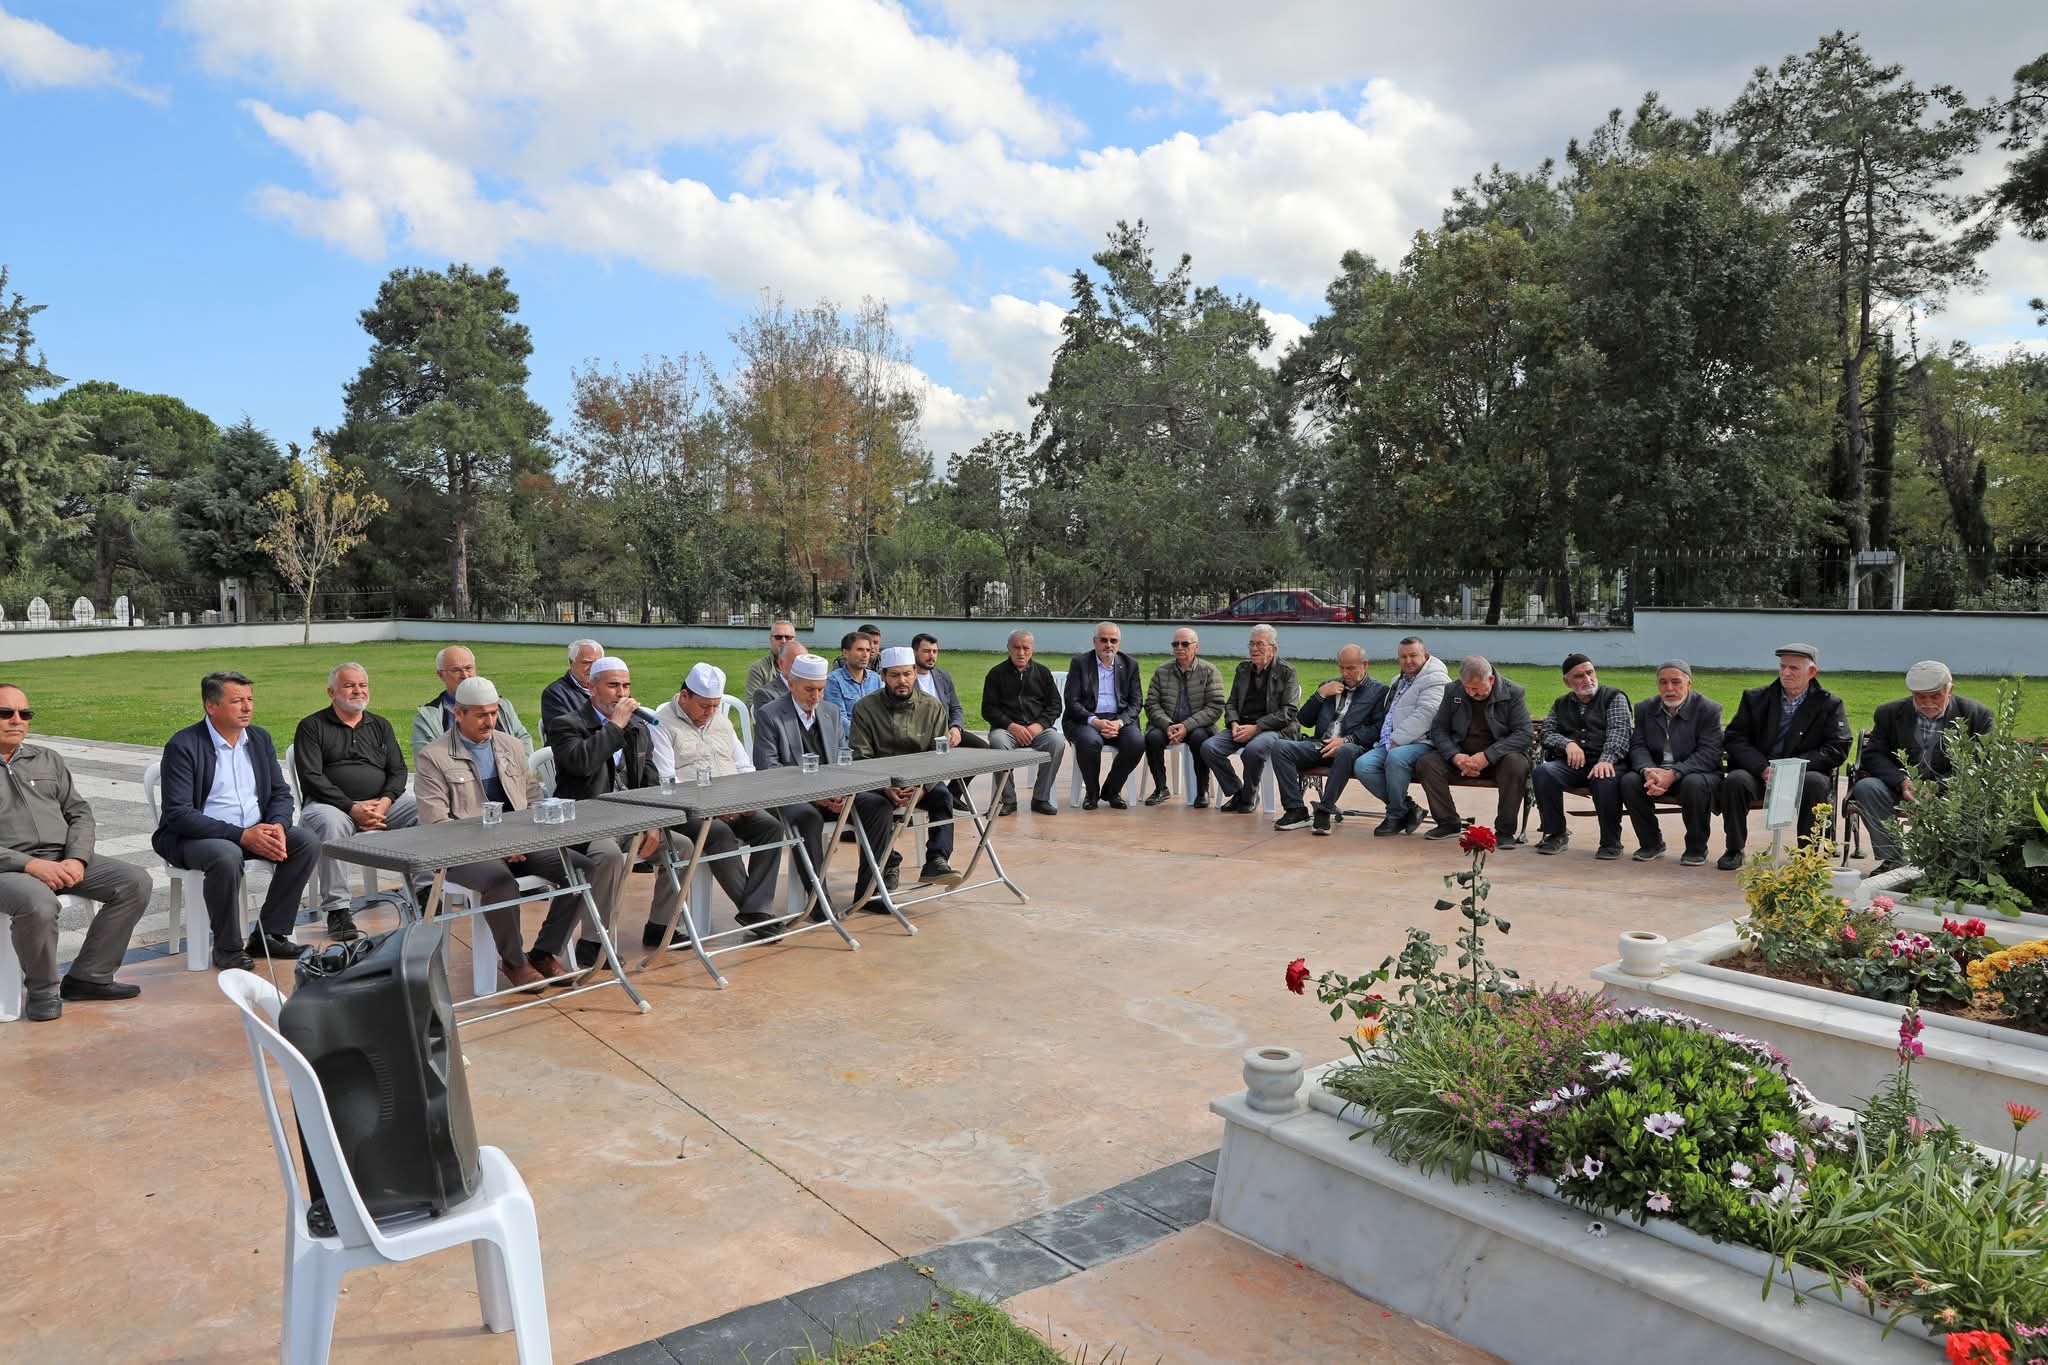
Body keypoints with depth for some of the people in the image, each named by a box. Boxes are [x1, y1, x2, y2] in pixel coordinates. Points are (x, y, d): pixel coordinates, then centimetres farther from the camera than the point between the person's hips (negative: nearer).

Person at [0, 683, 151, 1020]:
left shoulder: (47, 760, 18)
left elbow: (80, 813, 14)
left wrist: (77, 859, -5)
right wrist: (30, 864, -18)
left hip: (64, 859, 5)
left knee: (136, 882, -15)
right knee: (39, 904, -37)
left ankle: (87, 977, -6)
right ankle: (42, 989, -10)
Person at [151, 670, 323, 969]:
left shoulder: (260, 738, 7)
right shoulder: (183, 746, -12)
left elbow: (281, 793, 10)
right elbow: (179, 814, -19)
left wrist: (278, 826, -15)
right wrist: (241, 835, -27)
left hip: (255, 832, 6)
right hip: (193, 838, -6)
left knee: (307, 841, -16)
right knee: (227, 855, -37)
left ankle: (268, 934, -7)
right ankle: (227, 948, -16)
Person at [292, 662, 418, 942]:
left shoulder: (380, 726, 20)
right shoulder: (312, 727, 6)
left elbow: (398, 771, 11)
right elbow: (312, 777, -6)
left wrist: (384, 802, -11)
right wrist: (353, 808, -17)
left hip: (382, 802, 4)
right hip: (330, 803, -4)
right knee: (331, 824, -38)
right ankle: (337, 910, -31)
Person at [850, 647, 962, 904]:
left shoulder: (932, 707, 3)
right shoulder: (866, 708, -2)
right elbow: (860, 758, -7)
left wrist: (922, 788, -20)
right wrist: (886, 788, -23)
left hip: (919, 782, 2)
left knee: (943, 795, -27)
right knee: (880, 807, -33)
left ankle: (936, 861, -25)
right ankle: (868, 890, -30)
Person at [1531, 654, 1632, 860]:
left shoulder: (1614, 697, 10)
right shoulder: (1561, 704, 23)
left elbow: (1619, 733, -5)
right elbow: (1547, 733, 14)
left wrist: (1606, 760, -24)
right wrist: (1567, 743, -9)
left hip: (1604, 763, -3)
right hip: (1571, 764, 3)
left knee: (1606, 780, -38)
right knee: (1543, 772, -28)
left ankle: (1611, 843, -18)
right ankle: (1556, 834, -13)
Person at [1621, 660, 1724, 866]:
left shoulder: (1708, 710, -7)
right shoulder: (1645, 709, 6)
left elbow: (1709, 754, -17)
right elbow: (1638, 747, -1)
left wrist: (1673, 773, -31)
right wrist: (1648, 771, -25)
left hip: (1697, 773, -4)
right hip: (1656, 773, 4)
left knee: (1694, 784, -37)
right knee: (1628, 781, -24)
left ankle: (1696, 847, -13)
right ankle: (1651, 843, -4)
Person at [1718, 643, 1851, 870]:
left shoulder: (1829, 704, 4)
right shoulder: (1755, 698, 8)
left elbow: (1836, 749, -5)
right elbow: (1734, 739, 1)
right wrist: (1763, 768, -15)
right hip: (1759, 773, 1)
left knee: (1815, 783, -34)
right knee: (1735, 780, -29)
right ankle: (1734, 850, -13)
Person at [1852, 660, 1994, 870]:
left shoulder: (1976, 715, -1)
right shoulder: (1890, 713, 4)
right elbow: (1873, 755, 0)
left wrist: (1941, 786, -23)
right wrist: (1901, 781, -21)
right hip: (1900, 789, 2)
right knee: (1865, 787, -26)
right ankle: (1891, 860, -22)